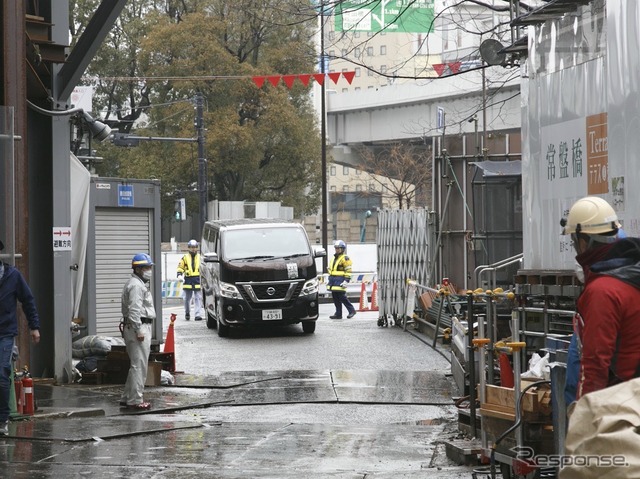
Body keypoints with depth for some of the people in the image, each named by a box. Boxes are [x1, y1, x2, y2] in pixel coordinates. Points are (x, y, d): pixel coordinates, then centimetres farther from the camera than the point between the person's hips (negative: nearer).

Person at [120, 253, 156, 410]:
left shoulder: (140, 284, 22)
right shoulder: (135, 285, -14)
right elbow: (134, 309, -22)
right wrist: (139, 330, -24)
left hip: (141, 327, 11)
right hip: (138, 328, -11)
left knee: (137, 365, 15)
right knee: (139, 365, -10)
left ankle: (127, 398, 19)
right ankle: (135, 400, -10)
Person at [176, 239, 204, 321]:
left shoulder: (200, 257, 9)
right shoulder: (185, 258, 7)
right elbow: (180, 267, 10)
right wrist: (179, 275, -5)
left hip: (198, 280, 0)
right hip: (188, 280, 0)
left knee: (198, 298, -6)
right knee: (187, 298, 7)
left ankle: (198, 314, -9)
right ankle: (187, 313, 26)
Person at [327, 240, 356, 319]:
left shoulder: (345, 258, -6)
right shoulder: (333, 258, 20)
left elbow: (348, 271, -11)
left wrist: (346, 281, -18)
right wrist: (329, 280, 24)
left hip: (340, 281, -8)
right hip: (333, 280, 8)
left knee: (342, 297, -10)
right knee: (335, 298, 6)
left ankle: (351, 310, 2)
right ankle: (338, 314, 9)